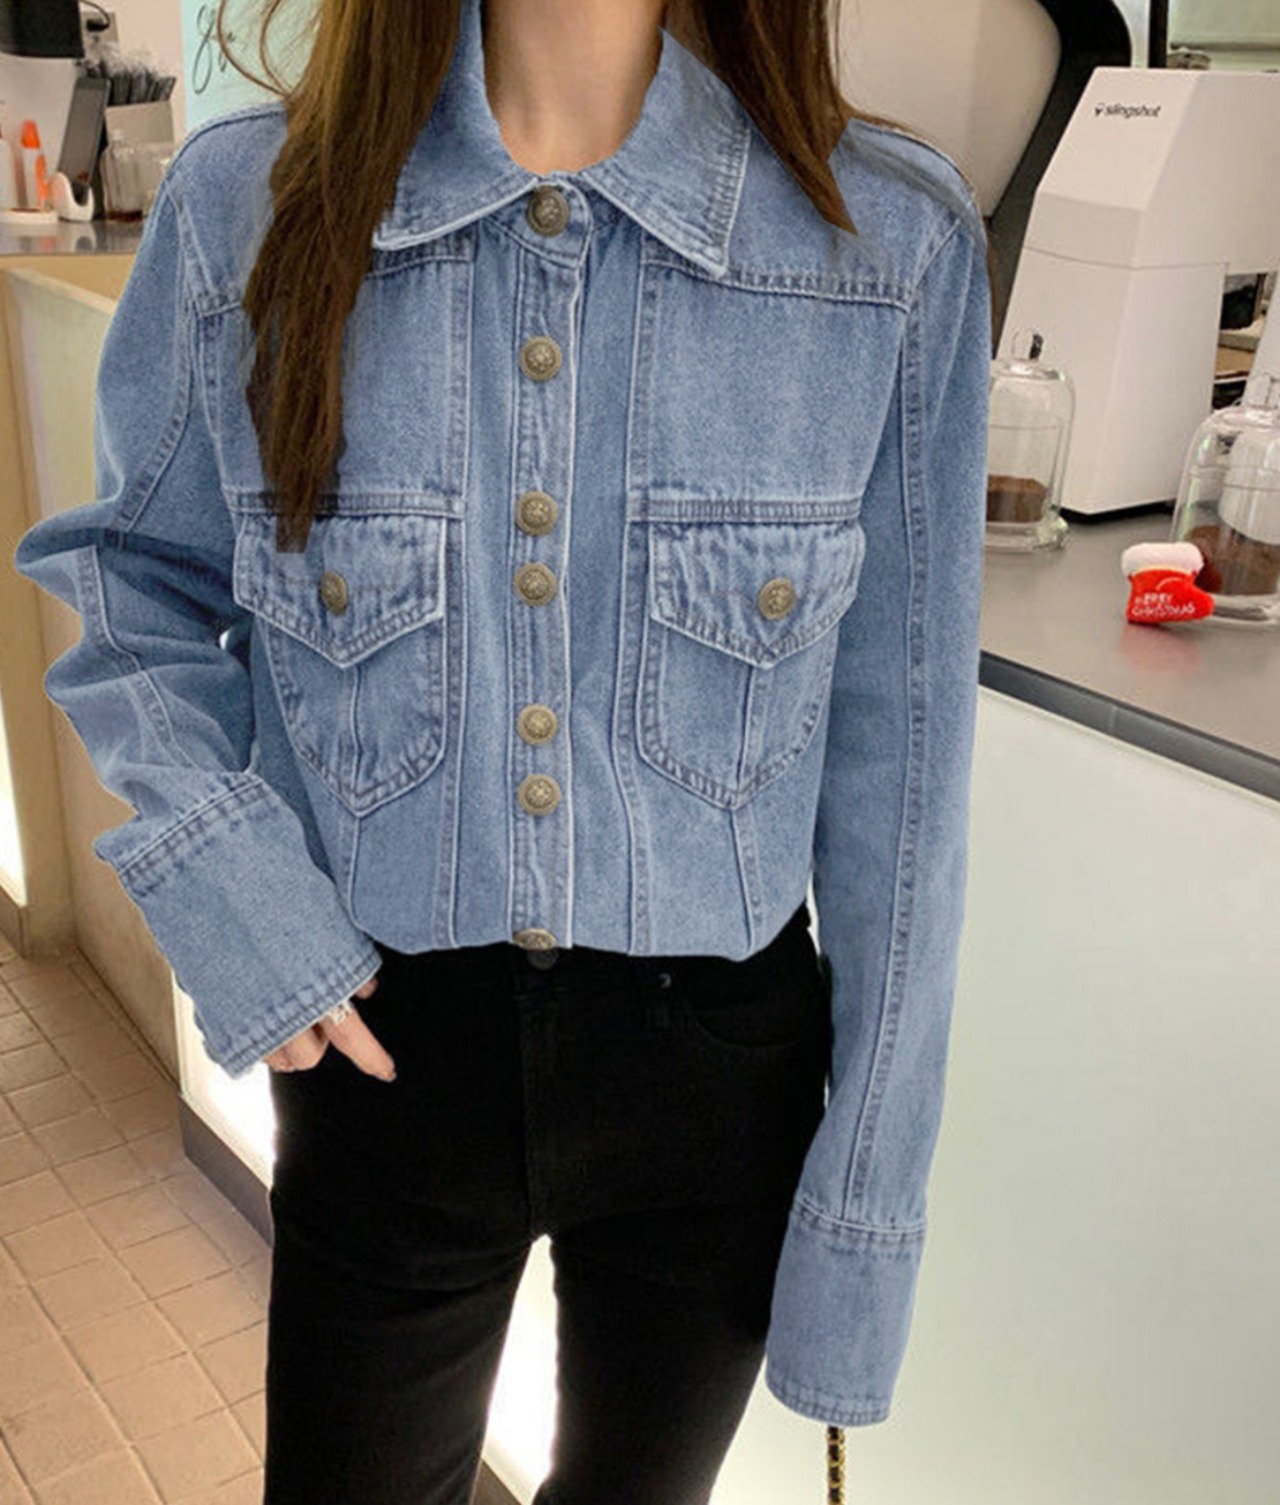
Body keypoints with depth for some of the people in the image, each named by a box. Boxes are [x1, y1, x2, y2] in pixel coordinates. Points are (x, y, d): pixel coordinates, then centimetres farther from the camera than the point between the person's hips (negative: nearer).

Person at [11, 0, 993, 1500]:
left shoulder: (894, 241, -11)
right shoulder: (243, 205, -9)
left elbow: (897, 758, -7)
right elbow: (133, 575, 7)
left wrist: (863, 1204, -3)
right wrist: (219, 878, -11)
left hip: (717, 1067, 1)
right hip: (380, 1042, 0)